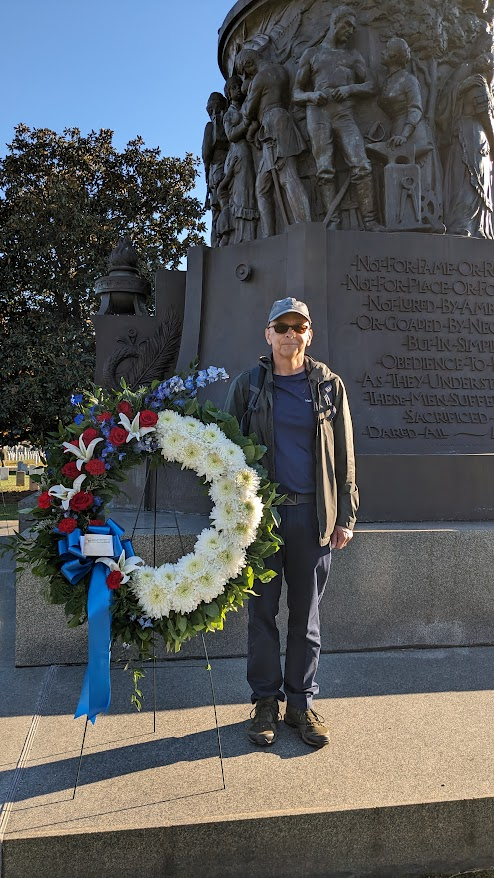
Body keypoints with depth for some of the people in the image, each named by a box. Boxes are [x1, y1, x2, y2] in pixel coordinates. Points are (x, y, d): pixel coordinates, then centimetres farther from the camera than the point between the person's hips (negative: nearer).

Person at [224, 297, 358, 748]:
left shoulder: (328, 386, 5)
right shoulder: (248, 385, 4)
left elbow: (344, 455, 6)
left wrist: (345, 516, 3)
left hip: (313, 513, 0)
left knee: (306, 613, 10)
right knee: (262, 609, 8)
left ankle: (302, 701, 25)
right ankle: (266, 700, 24)